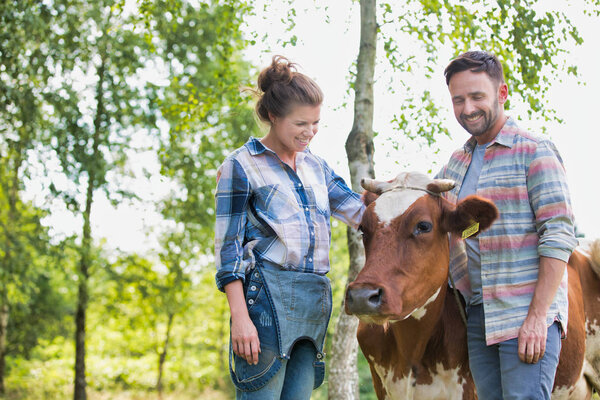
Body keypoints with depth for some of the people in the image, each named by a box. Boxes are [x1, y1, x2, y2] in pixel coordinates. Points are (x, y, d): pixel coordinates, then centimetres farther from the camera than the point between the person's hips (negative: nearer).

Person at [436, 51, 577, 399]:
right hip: (478, 314, 7)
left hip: (528, 313, -7)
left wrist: (537, 316, -19)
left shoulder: (535, 152, -6)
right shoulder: (458, 161, 16)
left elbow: (559, 237, -12)